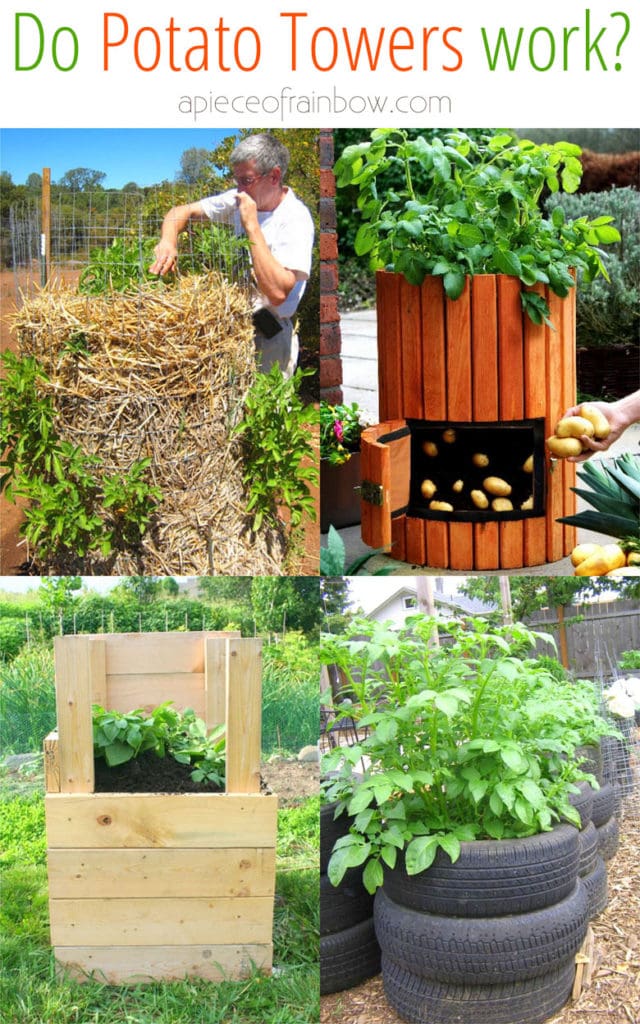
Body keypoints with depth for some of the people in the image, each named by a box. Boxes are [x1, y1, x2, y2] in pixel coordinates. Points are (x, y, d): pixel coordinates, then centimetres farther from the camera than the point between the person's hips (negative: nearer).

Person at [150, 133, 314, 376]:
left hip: (268, 337, -5)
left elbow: (277, 292, -31)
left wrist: (252, 226, -26)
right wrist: (168, 240, -16)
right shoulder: (239, 200, 3)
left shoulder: (296, 219, -18)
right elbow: (182, 211, 8)